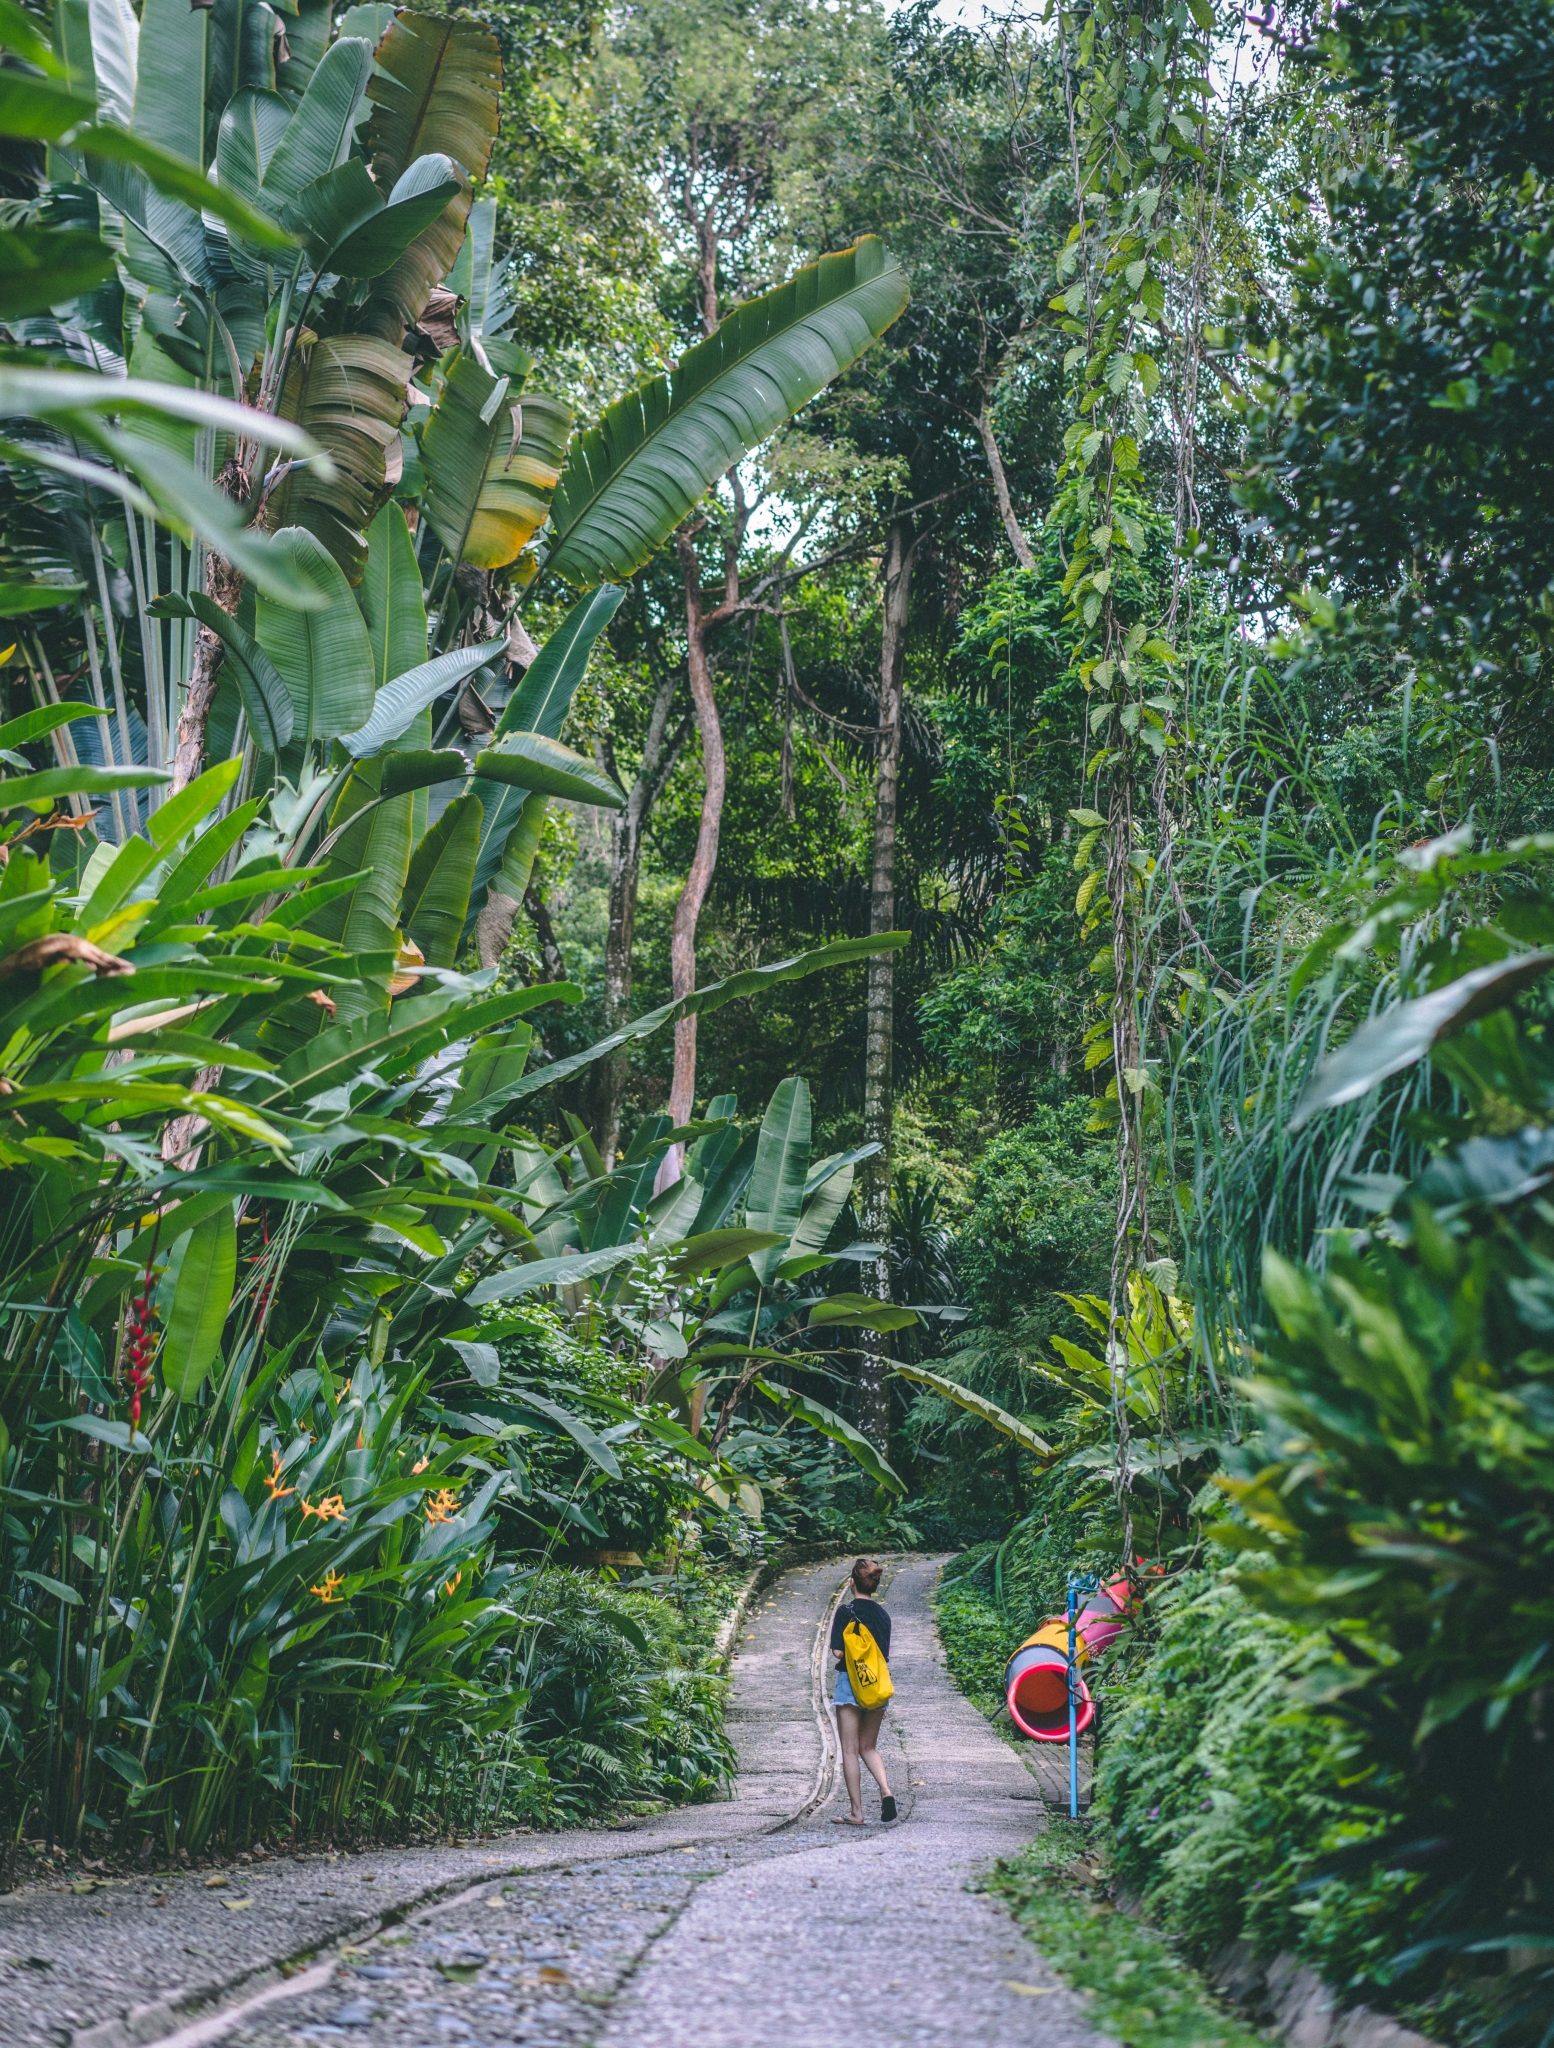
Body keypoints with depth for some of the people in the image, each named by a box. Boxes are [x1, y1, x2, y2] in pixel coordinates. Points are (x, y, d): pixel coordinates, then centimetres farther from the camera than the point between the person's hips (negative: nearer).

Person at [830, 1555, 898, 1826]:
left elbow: (838, 1652, -16)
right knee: (868, 1747, 17)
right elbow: (885, 1656, 12)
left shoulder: (846, 1611, -10)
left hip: (850, 1682, -5)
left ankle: (856, 1812, 2)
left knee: (850, 1750, 2)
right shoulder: (883, 1614, 6)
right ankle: (885, 1790, -7)